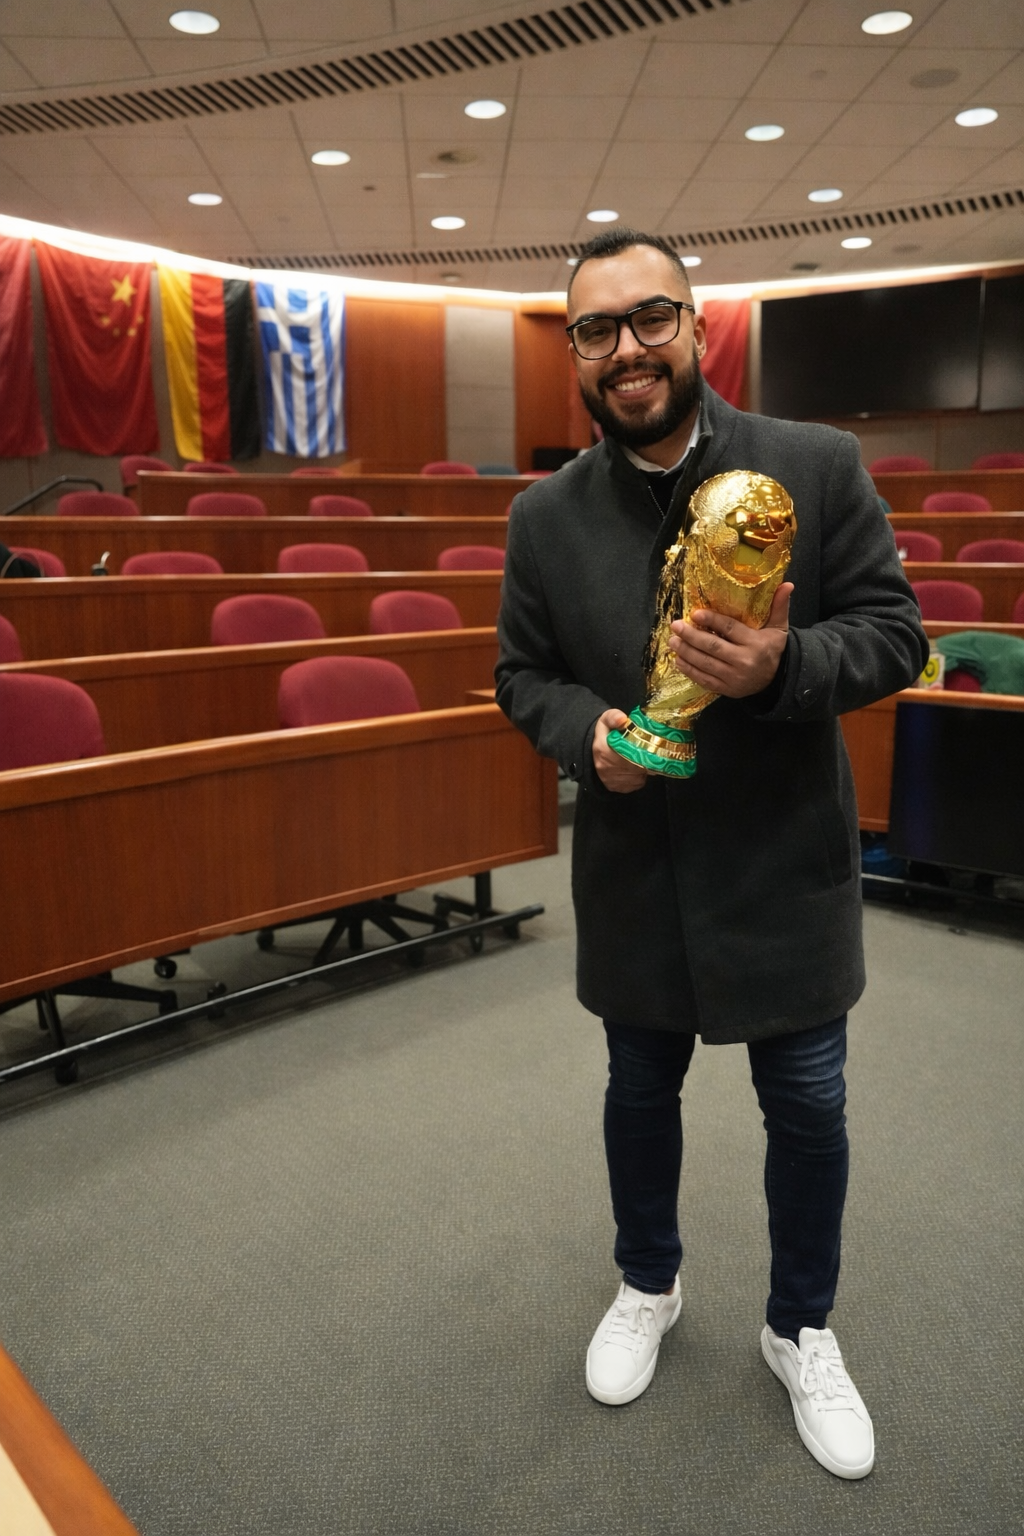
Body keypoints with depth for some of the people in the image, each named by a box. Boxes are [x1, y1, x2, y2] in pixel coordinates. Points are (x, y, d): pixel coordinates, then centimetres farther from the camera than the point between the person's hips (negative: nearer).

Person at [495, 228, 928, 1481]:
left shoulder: (820, 466, -9)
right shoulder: (545, 514, -2)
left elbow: (894, 633, -8)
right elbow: (523, 674, 4)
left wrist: (783, 669, -28)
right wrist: (586, 733, -18)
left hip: (786, 868, -1)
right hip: (632, 872, 2)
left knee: (806, 1107, 13)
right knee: (640, 1089, 20)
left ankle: (801, 1331, 41)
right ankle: (647, 1286, 49)